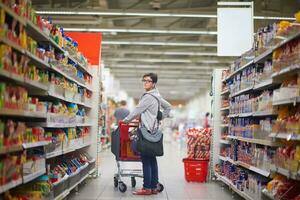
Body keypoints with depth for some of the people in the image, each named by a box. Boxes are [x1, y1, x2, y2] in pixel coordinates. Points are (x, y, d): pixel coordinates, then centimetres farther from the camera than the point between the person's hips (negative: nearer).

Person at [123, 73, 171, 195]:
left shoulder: (148, 97, -13)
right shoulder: (157, 95, 15)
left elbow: (137, 110, -9)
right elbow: (168, 107, 26)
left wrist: (126, 120, 4)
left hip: (147, 130, -10)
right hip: (154, 130, 10)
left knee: (146, 160, -7)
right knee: (152, 159, 10)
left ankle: (147, 188, -4)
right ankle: (154, 187, 14)